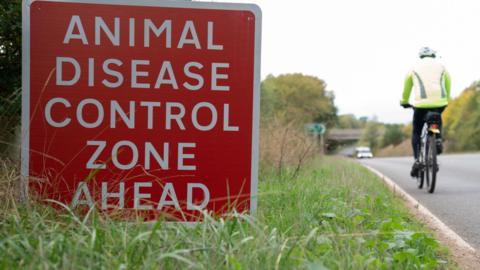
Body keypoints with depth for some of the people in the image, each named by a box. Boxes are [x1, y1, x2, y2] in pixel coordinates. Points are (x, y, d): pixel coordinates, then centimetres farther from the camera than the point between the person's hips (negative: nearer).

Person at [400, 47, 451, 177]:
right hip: (440, 102, 2)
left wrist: (404, 102, 40)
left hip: (421, 103, -2)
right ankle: (438, 140, 9)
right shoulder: (441, 67, 17)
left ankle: (417, 160, -1)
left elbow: (407, 87, 24)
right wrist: (446, 99, 40)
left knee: (416, 132, 14)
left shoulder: (415, 68, 15)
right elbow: (448, 86, 23)